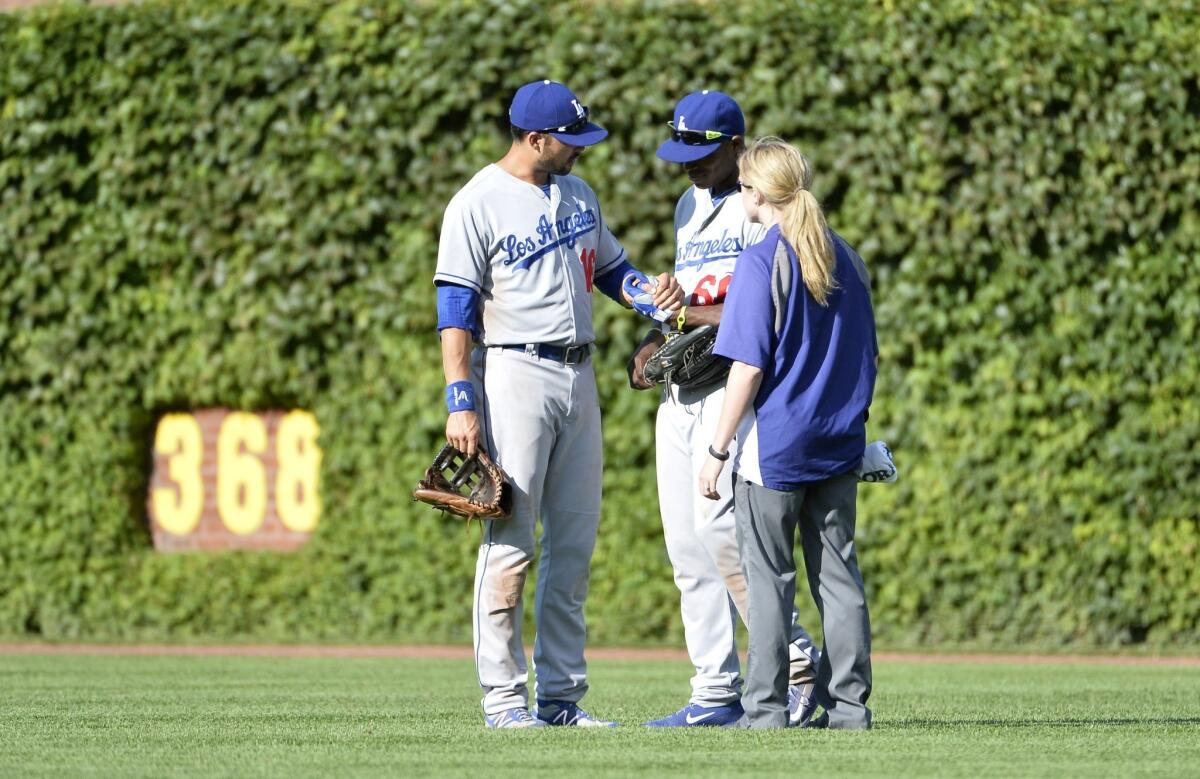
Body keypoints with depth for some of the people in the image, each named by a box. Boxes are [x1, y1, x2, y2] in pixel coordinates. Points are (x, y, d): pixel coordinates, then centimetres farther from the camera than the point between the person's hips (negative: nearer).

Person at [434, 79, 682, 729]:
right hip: (514, 375, -7)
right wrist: (461, 404, -18)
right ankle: (502, 699, -5)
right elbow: (454, 310, -11)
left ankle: (562, 695, 11)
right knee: (511, 543, -8)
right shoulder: (478, 205, -8)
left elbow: (609, 266, 24)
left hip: (578, 377, 7)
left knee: (574, 543, 7)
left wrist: (653, 295, 1)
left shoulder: (577, 194, 13)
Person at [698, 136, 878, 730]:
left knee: (768, 576, 0)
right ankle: (848, 703, 8)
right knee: (838, 573, 9)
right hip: (839, 445, 6)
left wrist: (718, 451, -11)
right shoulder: (845, 258, 9)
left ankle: (766, 707, 0)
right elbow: (867, 355, 15)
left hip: (774, 448, -6)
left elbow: (748, 367, -15)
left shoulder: (762, 262, -11)